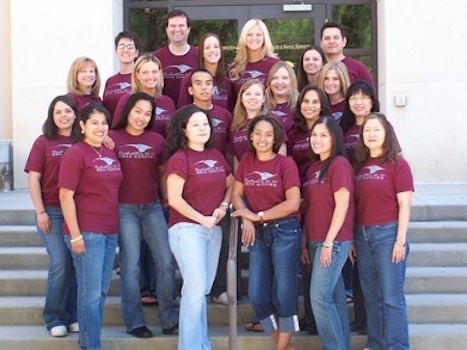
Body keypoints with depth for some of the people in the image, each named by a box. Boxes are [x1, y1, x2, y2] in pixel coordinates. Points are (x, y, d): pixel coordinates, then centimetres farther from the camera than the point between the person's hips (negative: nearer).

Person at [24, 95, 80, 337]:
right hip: (52, 211, -2)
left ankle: (73, 315, 16)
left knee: (76, 264, 5)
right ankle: (55, 318, 7)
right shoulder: (43, 142, 2)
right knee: (60, 264, -5)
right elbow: (33, 179, -1)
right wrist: (40, 212, -7)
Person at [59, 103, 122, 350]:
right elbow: (65, 195, -14)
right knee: (91, 292, -3)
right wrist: (75, 234, -18)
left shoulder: (110, 153, 12)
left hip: (110, 231, 7)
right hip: (87, 233, -7)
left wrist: (117, 226, 14)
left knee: (101, 290, 13)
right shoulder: (75, 154, -9)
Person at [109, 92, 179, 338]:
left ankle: (170, 318, 11)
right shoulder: (112, 138, -3)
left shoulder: (157, 140, 7)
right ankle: (134, 322, 9)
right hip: (124, 208, -3)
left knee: (165, 261, 0)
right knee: (131, 264, 0)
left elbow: (163, 172, 13)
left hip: (152, 207, 3)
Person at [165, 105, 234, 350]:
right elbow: (174, 198, -14)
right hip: (186, 228, -6)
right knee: (196, 287, -13)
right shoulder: (179, 159, -9)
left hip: (213, 229, 7)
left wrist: (223, 206, 1)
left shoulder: (216, 156, 11)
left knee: (203, 289, 11)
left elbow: (231, 184, 20)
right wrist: (201, 218, -13)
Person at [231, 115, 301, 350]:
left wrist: (258, 215, -10)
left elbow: (293, 203, -13)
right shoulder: (246, 160, 8)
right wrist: (247, 220, -10)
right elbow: (236, 194, 8)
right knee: (256, 295, 4)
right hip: (258, 232, 5)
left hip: (284, 231, -4)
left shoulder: (286, 164, -5)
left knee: (284, 292, 1)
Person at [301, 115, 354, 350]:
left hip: (335, 240, -8)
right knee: (334, 297, 11)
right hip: (316, 240, 8)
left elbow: (342, 204, -15)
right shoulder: (313, 168, 15)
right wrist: (306, 242, 11)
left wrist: (329, 242, -17)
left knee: (320, 298, -11)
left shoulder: (339, 164, -9)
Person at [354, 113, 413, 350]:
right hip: (362, 234, 6)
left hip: (387, 234, -5)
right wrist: (353, 237, 9)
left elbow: (404, 205, -7)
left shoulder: (397, 164, -4)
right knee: (371, 296, 11)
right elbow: (356, 203, 13)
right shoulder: (360, 166, 11)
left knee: (391, 296, -3)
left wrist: (401, 240, -13)